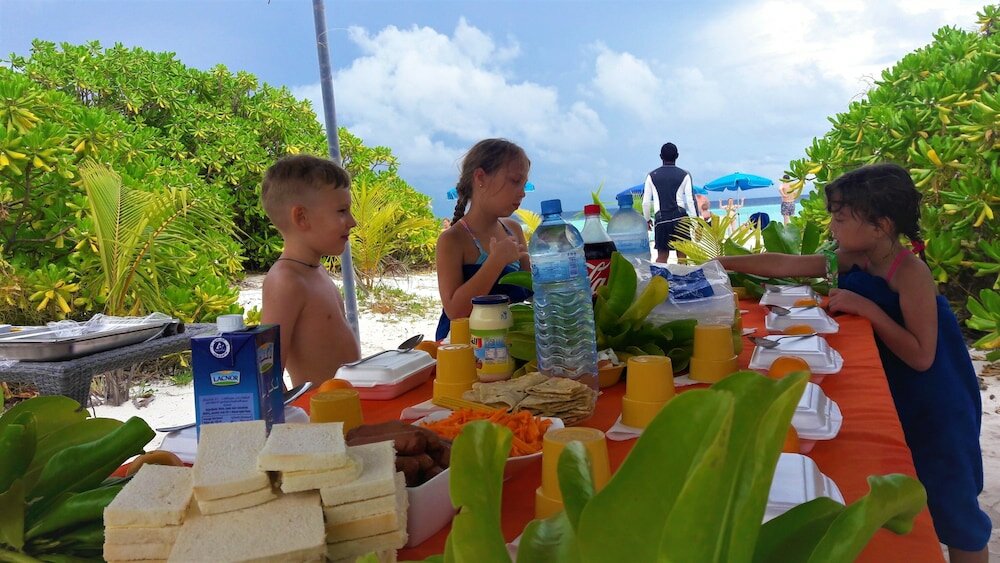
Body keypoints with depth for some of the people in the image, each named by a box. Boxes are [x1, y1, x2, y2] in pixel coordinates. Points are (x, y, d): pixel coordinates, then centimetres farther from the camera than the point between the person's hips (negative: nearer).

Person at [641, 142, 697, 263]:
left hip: (661, 218, 1)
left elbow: (646, 202, 6)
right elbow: (691, 200, -1)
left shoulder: (651, 176, 7)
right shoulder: (684, 175, 4)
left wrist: (647, 219, 20)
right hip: (680, 216, -1)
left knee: (662, 255, 4)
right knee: (681, 254, 4)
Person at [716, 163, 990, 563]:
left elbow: (921, 356, -29)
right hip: (888, 394, 7)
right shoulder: (849, 261, -6)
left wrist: (866, 307, -31)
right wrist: (722, 263, -1)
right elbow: (782, 264, -1)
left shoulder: (910, 273, -25)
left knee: (949, 499, 5)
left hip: (933, 405, -7)